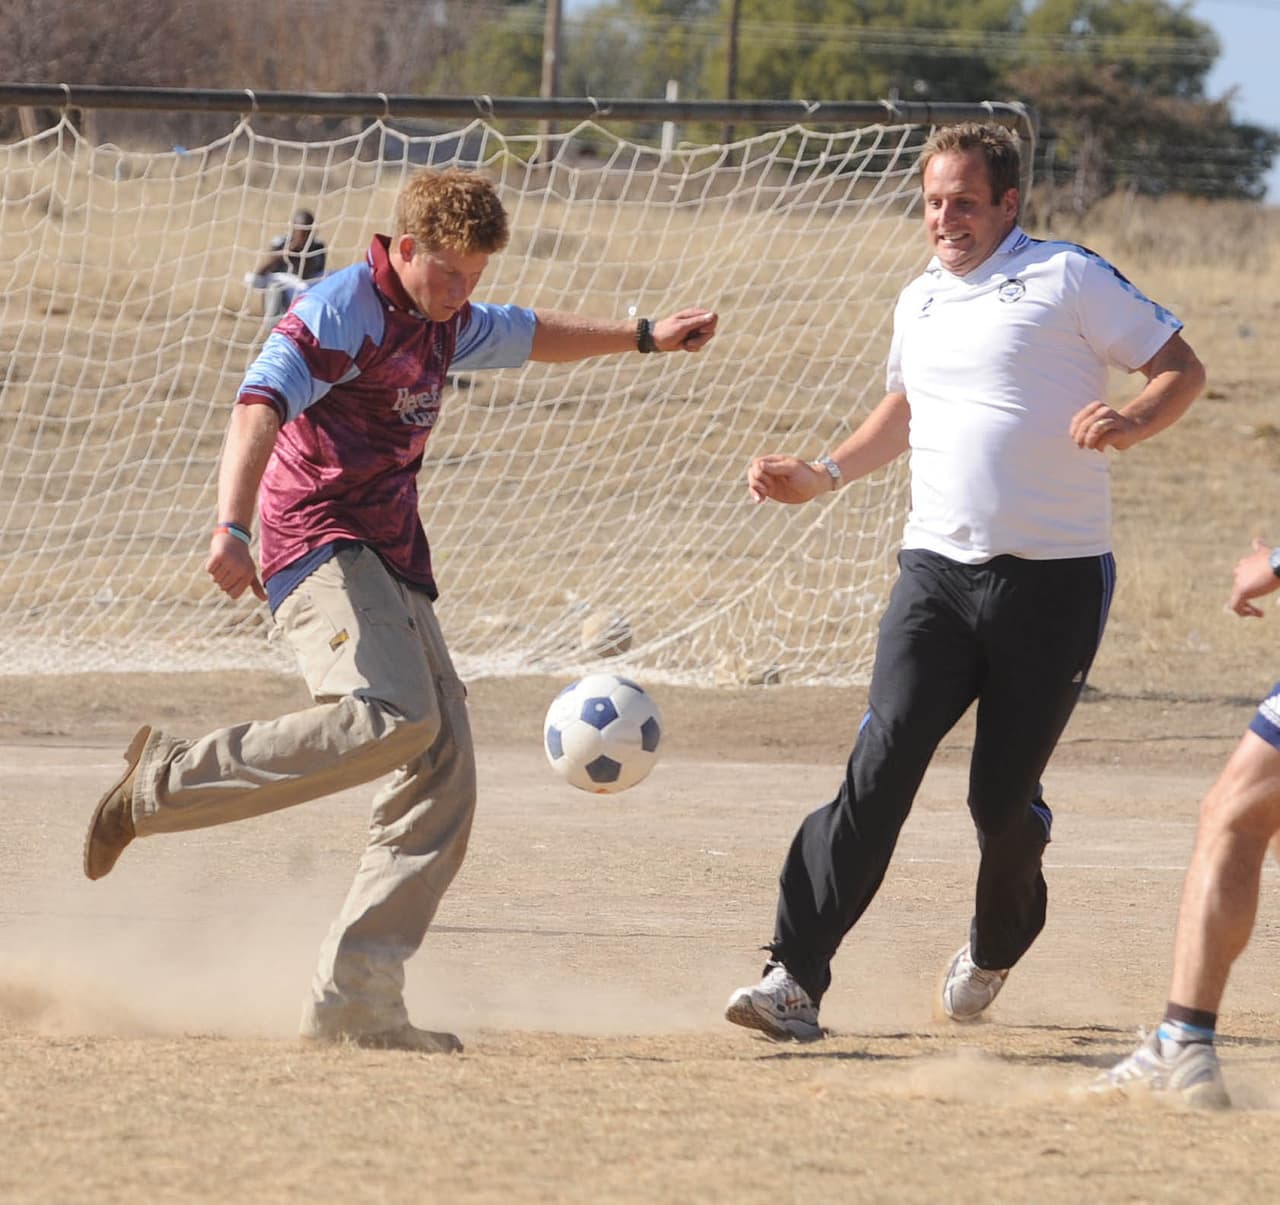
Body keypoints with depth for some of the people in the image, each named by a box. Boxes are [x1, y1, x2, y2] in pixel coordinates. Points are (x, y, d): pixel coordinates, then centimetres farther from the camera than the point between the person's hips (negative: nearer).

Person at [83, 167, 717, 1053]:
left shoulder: (444, 322, 18)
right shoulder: (344, 311, -10)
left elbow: (531, 336, 40)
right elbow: (261, 405, -25)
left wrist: (645, 338, 46)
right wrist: (233, 528, -41)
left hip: (396, 569, 9)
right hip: (324, 548, -9)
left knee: (443, 786, -3)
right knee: (394, 718, -33)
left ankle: (355, 998, -5)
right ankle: (169, 781, -21)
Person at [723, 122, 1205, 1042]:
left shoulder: (1067, 278, -2)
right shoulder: (918, 304, 17)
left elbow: (1182, 368, 0)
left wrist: (1131, 422, -20)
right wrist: (825, 475, 24)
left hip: (1053, 582, -4)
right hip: (936, 571, 4)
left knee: (1004, 799, 0)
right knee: (881, 765, -14)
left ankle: (995, 950, 32)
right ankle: (795, 981, -19)